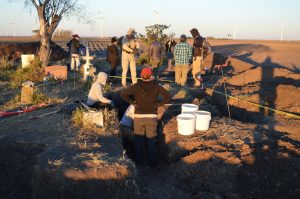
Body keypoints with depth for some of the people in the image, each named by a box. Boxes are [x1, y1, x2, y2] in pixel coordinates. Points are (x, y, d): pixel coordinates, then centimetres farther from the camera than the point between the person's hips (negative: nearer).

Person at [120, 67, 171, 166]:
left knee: (138, 139, 14)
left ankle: (139, 160, 20)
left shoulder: (136, 86, -5)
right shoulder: (156, 87, -4)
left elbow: (123, 93, -12)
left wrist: (132, 102, -3)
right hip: (151, 116, 0)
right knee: (151, 139, 12)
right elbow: (168, 96, -11)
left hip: (138, 116, 0)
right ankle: (151, 161, 16)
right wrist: (159, 104, -3)